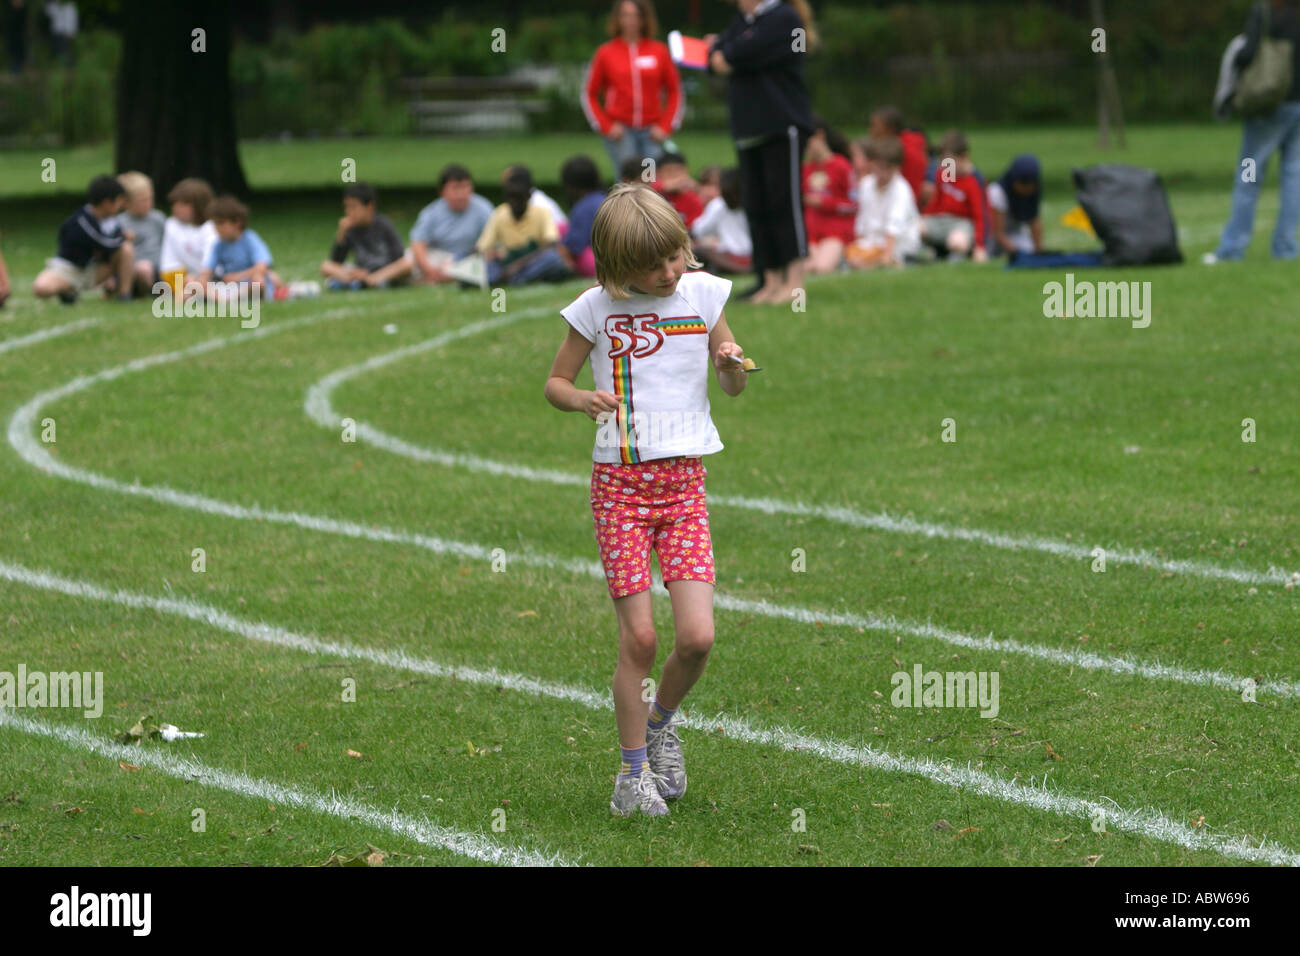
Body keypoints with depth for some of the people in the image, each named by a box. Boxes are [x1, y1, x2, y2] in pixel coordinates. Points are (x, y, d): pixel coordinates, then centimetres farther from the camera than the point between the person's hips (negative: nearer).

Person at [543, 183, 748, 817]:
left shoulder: (702, 293, 2)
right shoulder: (598, 308, -4)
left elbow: (734, 388, 13)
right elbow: (555, 382, 7)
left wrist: (731, 365, -11)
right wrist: (584, 400, -15)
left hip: (684, 480, 2)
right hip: (619, 481, -2)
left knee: (697, 636, -9)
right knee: (638, 637, -5)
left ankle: (660, 721, 21)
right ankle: (634, 771, 11)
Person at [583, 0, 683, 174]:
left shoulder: (659, 51, 4)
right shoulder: (606, 52, 2)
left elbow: (675, 92, 10)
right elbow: (589, 94, 7)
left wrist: (666, 126, 0)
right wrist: (605, 126, -3)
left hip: (652, 132, 1)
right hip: (620, 132, -1)